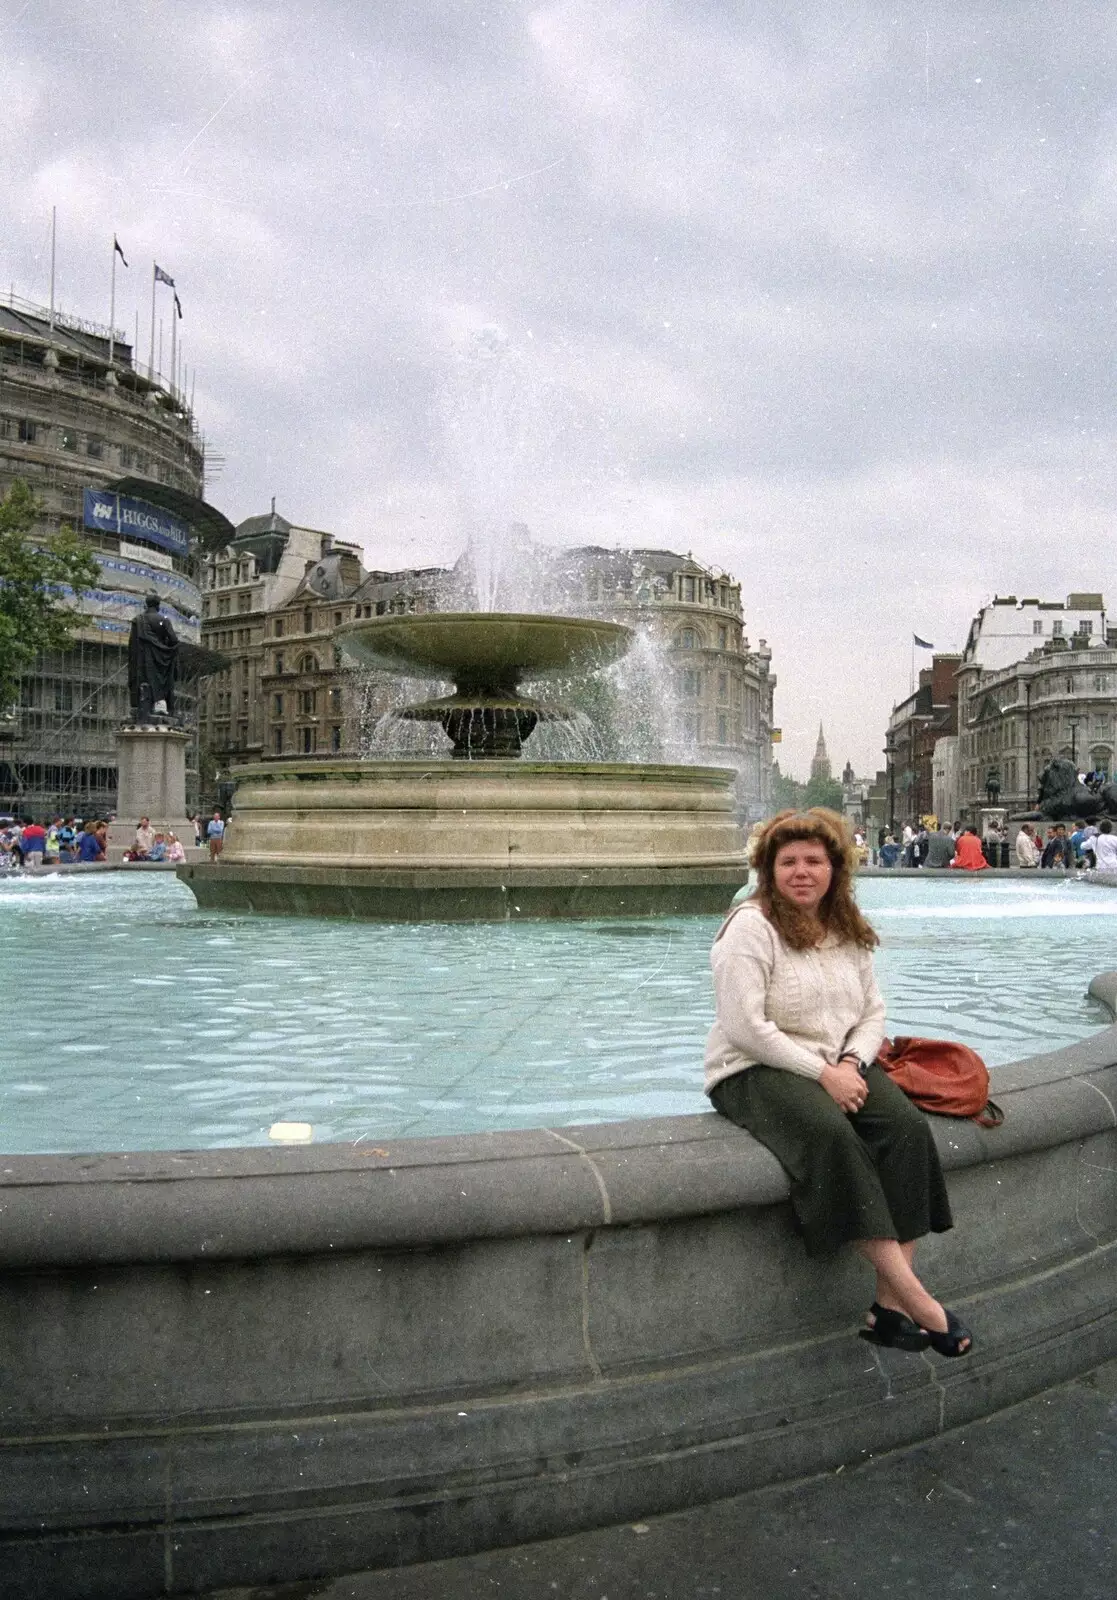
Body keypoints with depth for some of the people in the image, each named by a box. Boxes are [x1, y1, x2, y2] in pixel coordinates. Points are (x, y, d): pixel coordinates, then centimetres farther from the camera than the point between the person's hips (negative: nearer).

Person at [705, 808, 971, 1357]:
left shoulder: (847, 930, 12)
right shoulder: (751, 926, -10)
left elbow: (873, 1011, 12)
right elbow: (744, 1028, -17)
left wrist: (851, 1064, -9)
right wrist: (822, 1074, -18)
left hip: (837, 1066, 6)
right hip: (755, 1071, -6)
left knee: (907, 1126, -22)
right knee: (829, 1132, -35)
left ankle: (890, 1306, -20)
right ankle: (915, 1298, -28)